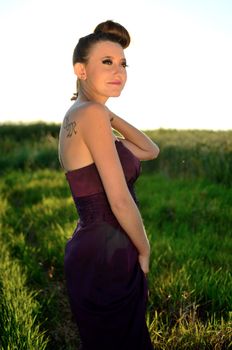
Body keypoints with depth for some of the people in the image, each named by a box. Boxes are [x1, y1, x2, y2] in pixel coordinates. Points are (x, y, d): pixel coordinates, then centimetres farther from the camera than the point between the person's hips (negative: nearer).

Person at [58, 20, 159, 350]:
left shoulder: (80, 117, 10)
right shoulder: (91, 114, -19)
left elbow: (150, 151, 17)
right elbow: (120, 200, -23)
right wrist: (144, 251, -7)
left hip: (91, 251, 9)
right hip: (108, 258, -9)